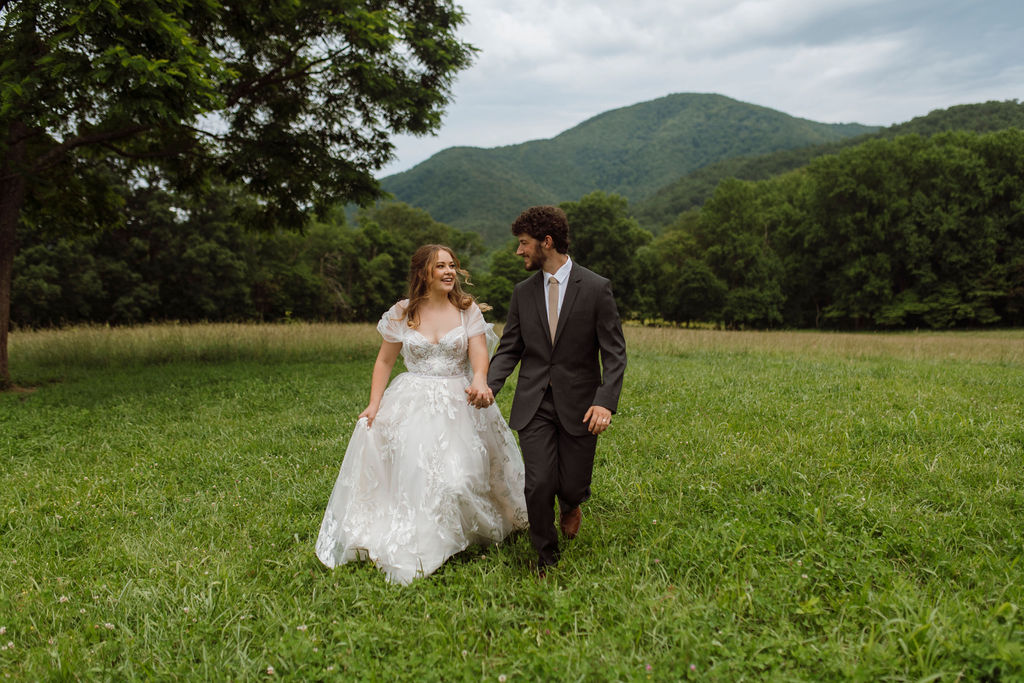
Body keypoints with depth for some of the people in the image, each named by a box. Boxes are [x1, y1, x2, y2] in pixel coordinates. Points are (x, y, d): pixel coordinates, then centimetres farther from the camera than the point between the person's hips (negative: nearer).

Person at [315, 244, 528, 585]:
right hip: (411, 405, 1)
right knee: (409, 476, -4)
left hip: (458, 404, 0)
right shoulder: (402, 314, 3)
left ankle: (448, 541, 14)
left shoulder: (468, 310, 2)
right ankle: (408, 546, 13)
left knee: (458, 476, -8)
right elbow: (384, 361, 9)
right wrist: (374, 404, 0)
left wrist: (479, 380, -29)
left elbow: (479, 355, -6)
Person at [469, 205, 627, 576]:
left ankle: (570, 505, 42)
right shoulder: (523, 292, 7)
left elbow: (614, 353, -6)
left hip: (579, 406, -2)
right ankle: (547, 560, 19)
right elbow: (509, 349, 8)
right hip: (534, 405, 2)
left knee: (573, 487, 2)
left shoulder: (596, 288, -5)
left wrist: (605, 401, -18)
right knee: (539, 484, -5)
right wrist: (489, 385, -10)